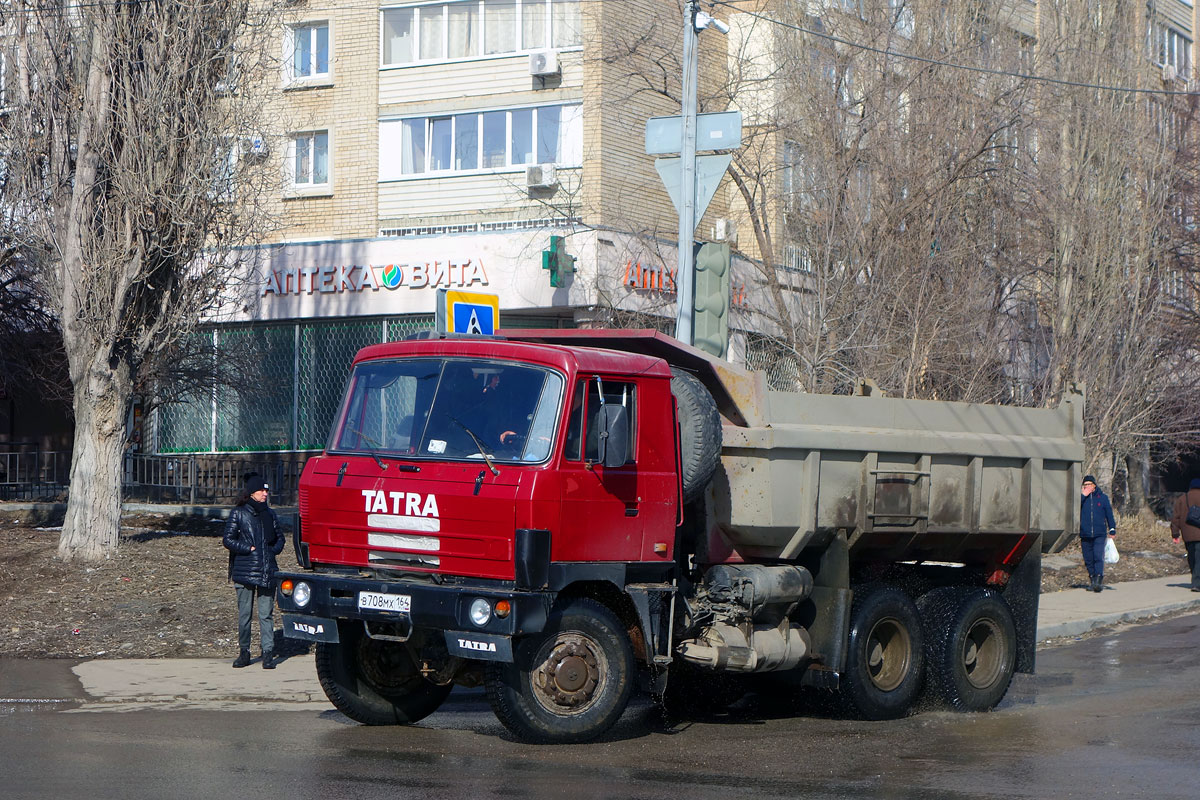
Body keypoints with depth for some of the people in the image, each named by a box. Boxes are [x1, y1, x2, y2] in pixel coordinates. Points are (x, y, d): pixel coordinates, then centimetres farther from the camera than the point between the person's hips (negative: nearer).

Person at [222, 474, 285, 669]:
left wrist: (274, 550, 3)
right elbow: (228, 540, 0)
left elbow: (279, 537, 22)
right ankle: (244, 652, 11)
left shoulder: (270, 513, 13)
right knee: (244, 614, 2)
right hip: (245, 570, -2)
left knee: (266, 614, -2)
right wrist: (249, 549, -8)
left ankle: (268, 653, -3)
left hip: (267, 570, 2)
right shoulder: (238, 513, 3)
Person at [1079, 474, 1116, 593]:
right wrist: (1082, 496, -13)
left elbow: (1109, 514, 13)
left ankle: (1099, 581, -19)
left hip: (1099, 534, -2)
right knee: (1088, 560, 4)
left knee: (1098, 557, -15)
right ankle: (1093, 581, 14)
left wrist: (1112, 530, 10)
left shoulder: (1102, 497, 8)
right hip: (1085, 535, 2)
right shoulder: (1081, 497, 8)